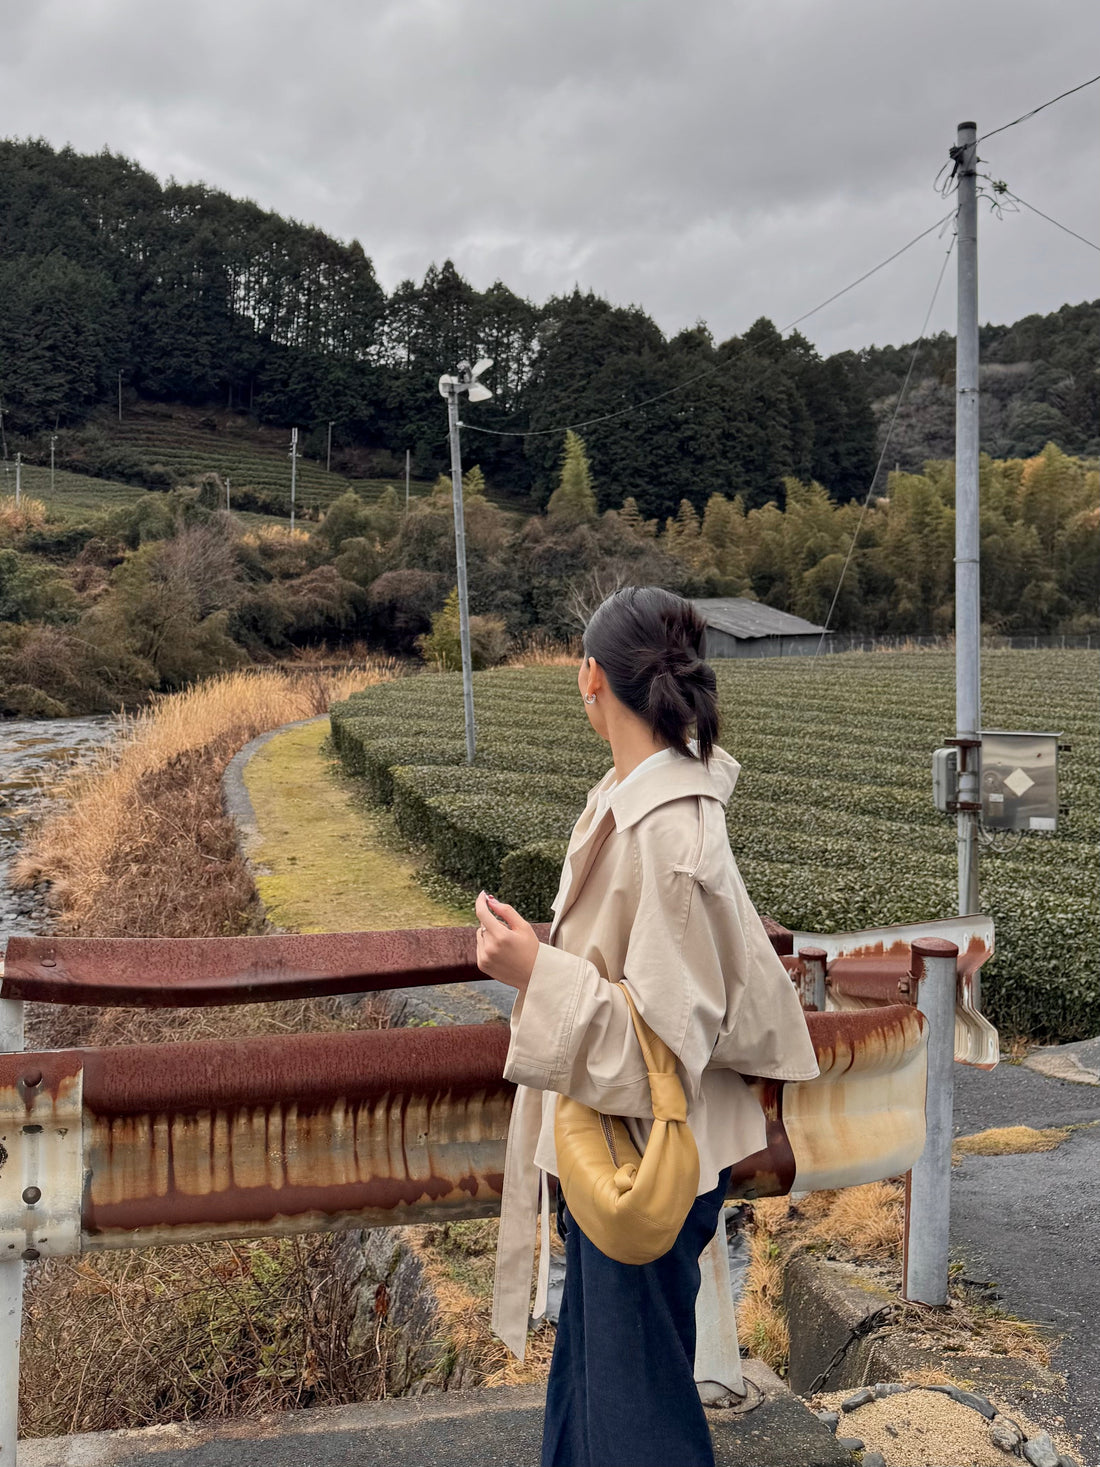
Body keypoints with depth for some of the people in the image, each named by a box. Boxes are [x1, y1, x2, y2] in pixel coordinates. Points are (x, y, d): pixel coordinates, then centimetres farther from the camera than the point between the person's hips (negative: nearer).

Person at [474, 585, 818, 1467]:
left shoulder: (666, 829, -29)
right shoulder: (642, 796, 0)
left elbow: (668, 1028, -25)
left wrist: (536, 970, -31)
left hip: (647, 1161, -9)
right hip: (614, 1141, 9)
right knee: (592, 1355, 26)